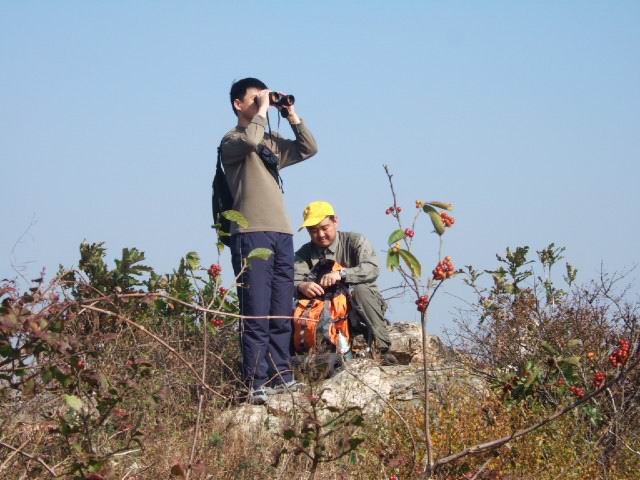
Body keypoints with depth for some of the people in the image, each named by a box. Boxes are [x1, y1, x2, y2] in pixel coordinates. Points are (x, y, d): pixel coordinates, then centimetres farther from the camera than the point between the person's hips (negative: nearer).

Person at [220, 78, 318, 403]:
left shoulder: (271, 142, 21)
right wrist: (262, 110, -7)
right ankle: (256, 385, -11)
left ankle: (281, 377, 9)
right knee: (256, 315, -10)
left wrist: (292, 115, 12)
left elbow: (309, 149, 18)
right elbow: (249, 141, -21)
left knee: (281, 314, 6)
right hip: (250, 234, -7)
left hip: (281, 234, 7)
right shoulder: (231, 141, 1)